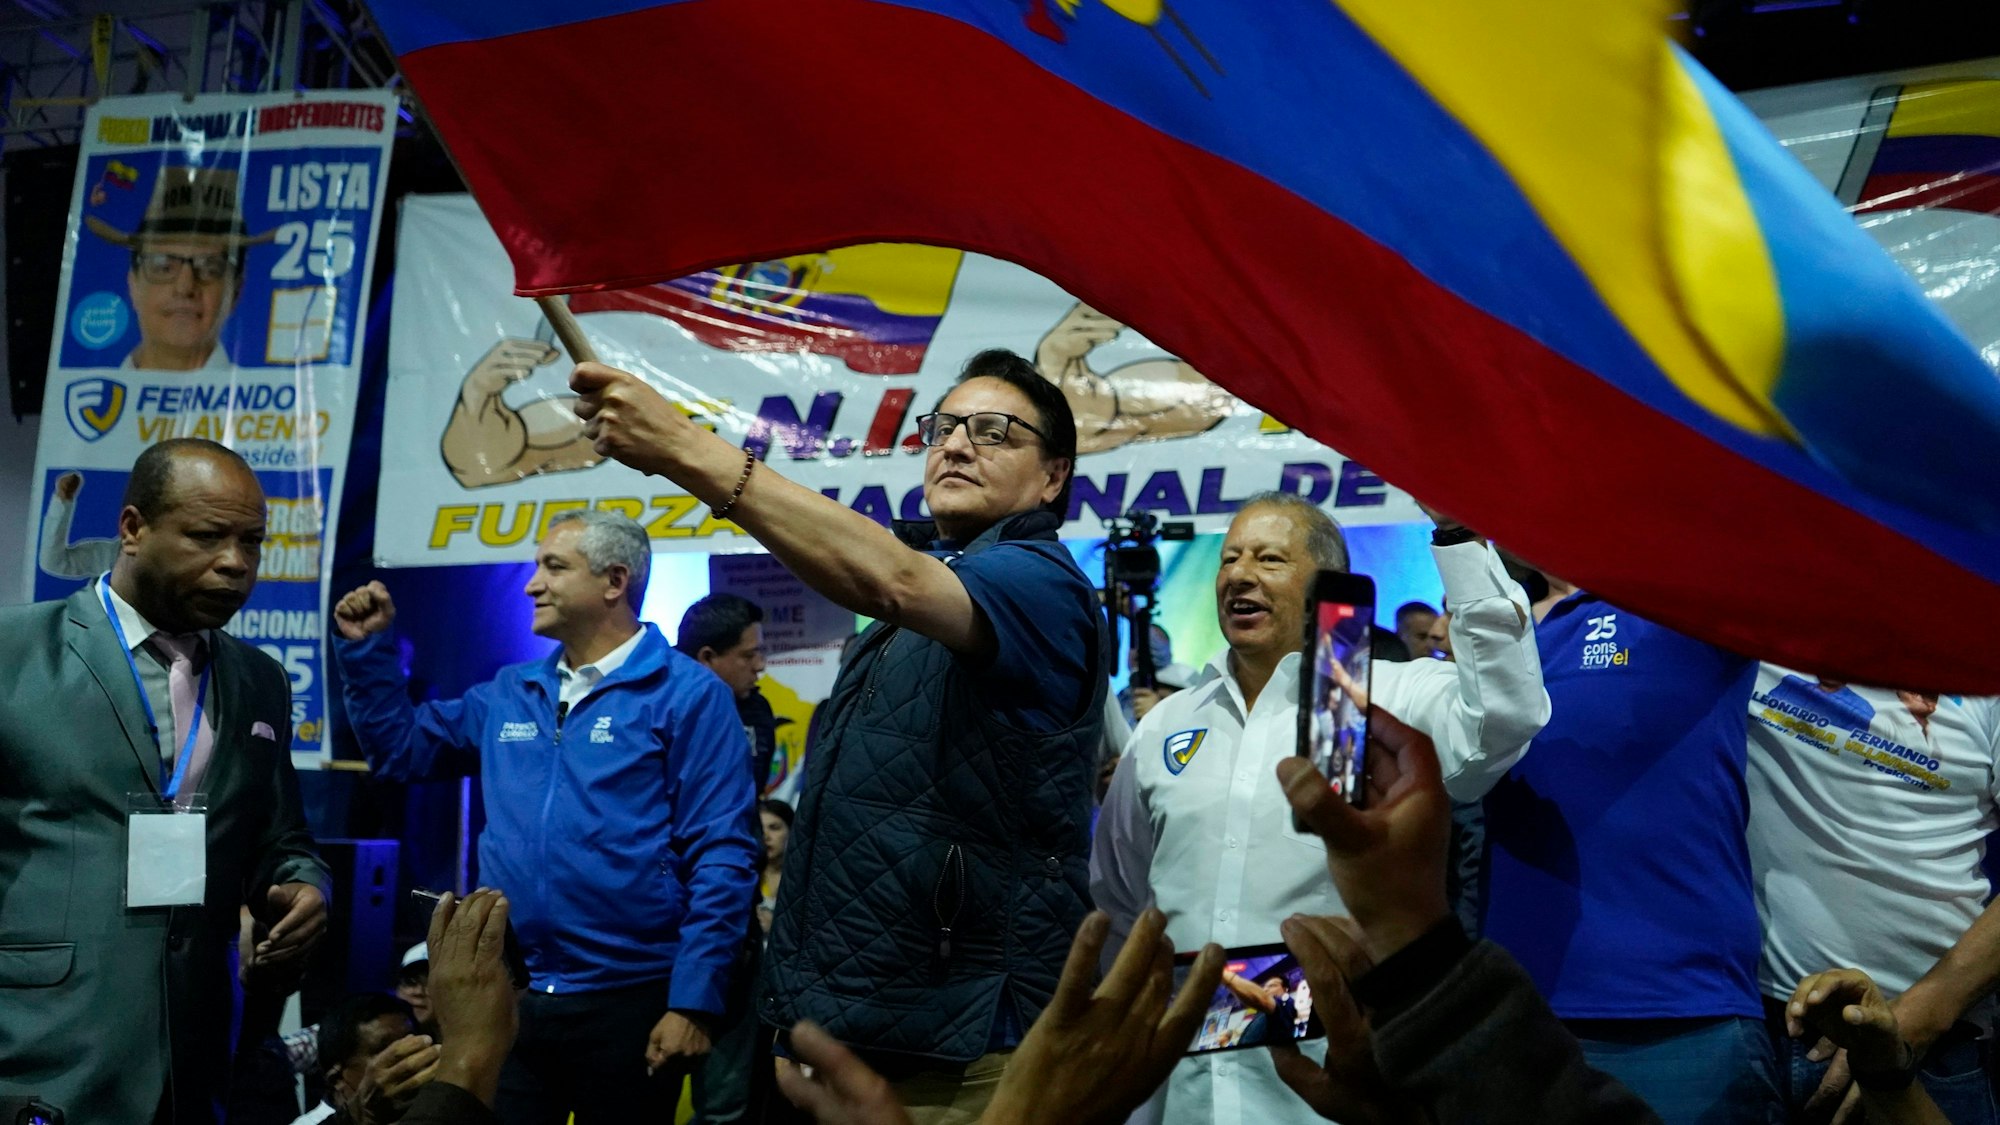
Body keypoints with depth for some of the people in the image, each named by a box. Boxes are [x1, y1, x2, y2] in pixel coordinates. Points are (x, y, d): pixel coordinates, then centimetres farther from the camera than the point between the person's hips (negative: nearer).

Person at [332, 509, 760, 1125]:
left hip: (627, 1003, -5)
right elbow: (402, 750, 24)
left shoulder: (686, 694, -9)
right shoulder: (508, 694, 10)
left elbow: (721, 859, -13)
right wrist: (368, 647, 11)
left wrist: (693, 1003, -17)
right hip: (506, 999, 5)